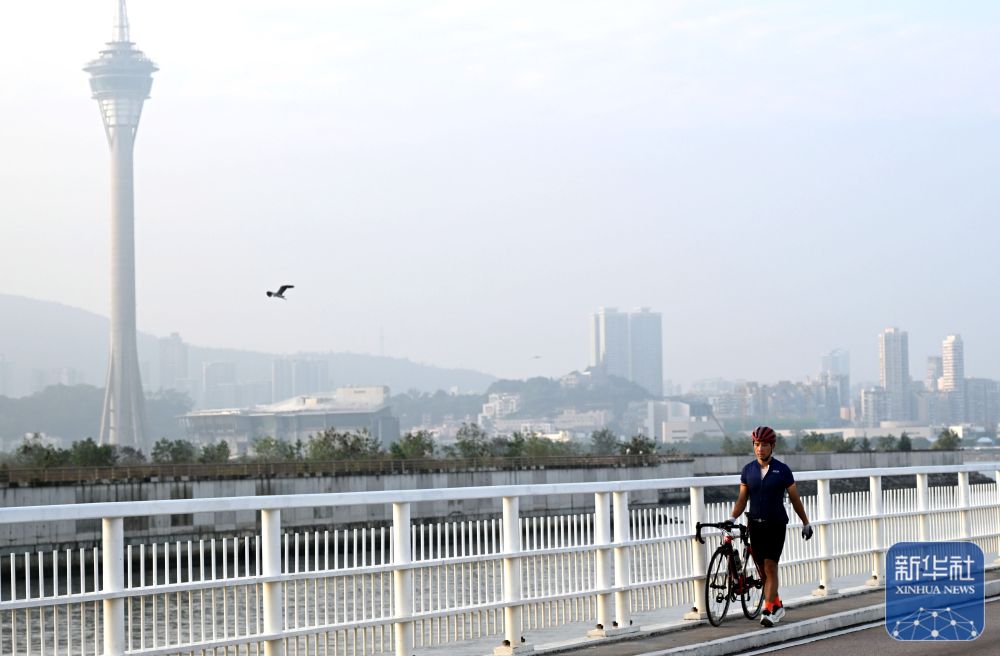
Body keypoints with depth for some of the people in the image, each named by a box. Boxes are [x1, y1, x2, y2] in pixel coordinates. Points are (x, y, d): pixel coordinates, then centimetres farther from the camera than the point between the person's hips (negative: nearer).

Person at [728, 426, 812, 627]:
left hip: (776, 525, -3)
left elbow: (794, 498, 5)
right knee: (763, 570, 8)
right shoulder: (748, 470, 5)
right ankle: (777, 606, 23)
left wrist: (806, 523, 9)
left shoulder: (782, 470, -3)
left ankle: (768, 611, -14)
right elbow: (742, 499, 8)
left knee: (770, 567, -12)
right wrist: (733, 518, -6)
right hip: (755, 525, 3)